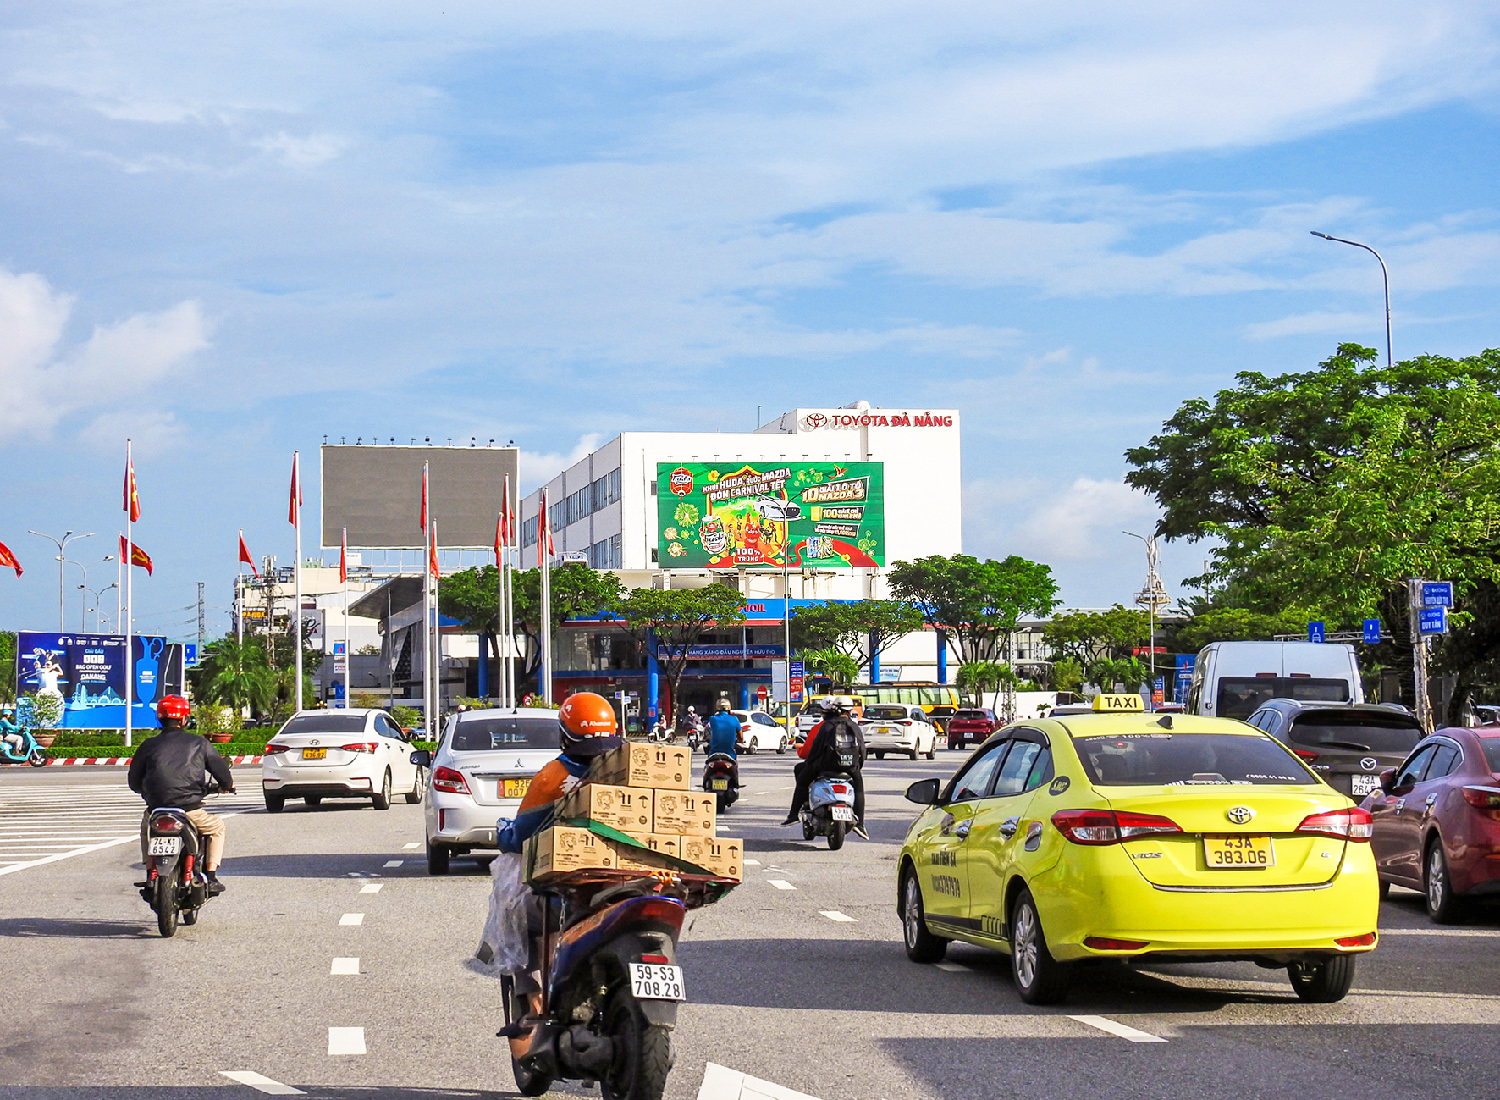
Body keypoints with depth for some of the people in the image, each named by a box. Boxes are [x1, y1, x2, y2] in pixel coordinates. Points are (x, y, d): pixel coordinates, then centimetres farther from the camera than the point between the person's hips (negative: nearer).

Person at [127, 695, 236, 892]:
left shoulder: (148, 746, 6)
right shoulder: (199, 743, 2)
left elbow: (134, 782, 15)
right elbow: (222, 772, 6)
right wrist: (226, 786, 30)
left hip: (156, 810, 2)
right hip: (190, 809, -2)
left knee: (146, 825, 37)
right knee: (217, 827, 26)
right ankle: (211, 876, 13)